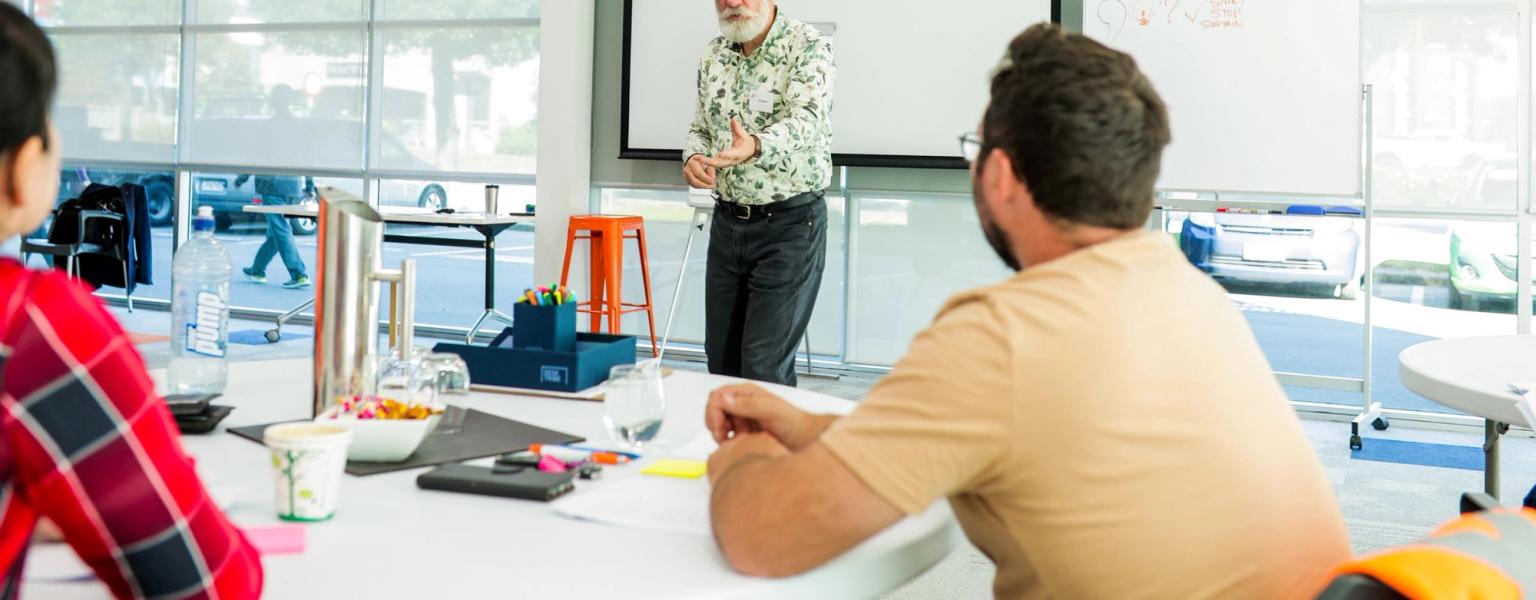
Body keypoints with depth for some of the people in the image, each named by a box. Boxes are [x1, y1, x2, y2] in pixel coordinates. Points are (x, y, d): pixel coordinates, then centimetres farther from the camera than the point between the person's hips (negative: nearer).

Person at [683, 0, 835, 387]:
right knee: (720, 359, 10)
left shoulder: (808, 47, -13)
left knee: (764, 368, -8)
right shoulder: (713, 56, 8)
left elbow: (804, 121, -28)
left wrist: (754, 147, -49)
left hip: (789, 223, -6)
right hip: (728, 221, 6)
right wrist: (693, 158, -6)